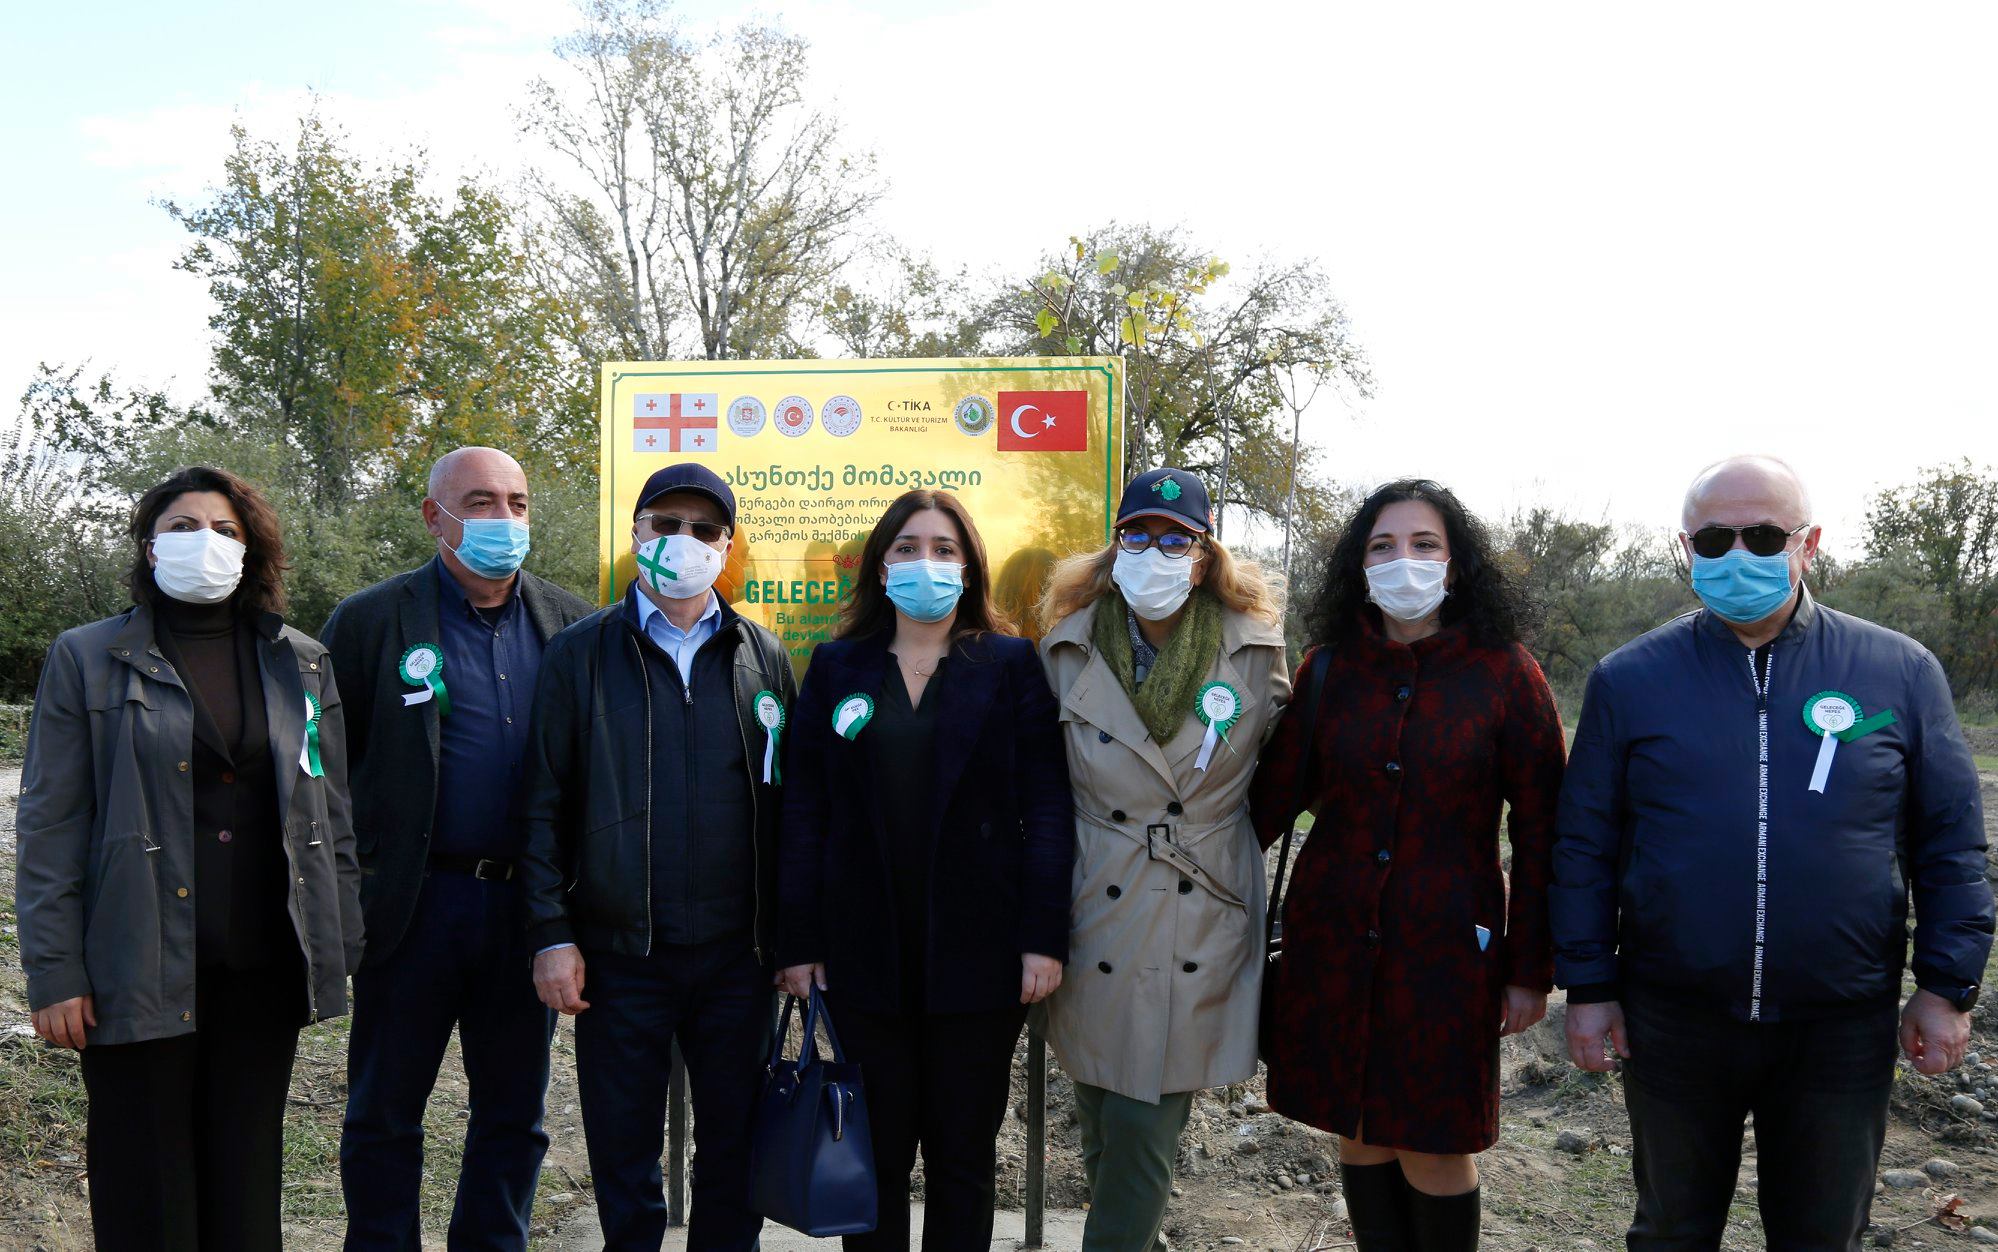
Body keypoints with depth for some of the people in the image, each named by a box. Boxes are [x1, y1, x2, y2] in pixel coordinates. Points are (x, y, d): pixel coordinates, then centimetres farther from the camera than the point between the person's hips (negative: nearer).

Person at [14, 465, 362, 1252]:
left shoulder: (302, 664, 9)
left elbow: (333, 817, 10)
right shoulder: (88, 659, 2)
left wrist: (342, 947, 6)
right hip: (142, 972, -2)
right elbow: (48, 827, -1)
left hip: (264, 970, 3)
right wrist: (53, 973, -7)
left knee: (247, 1185, 12)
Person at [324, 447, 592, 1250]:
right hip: (415, 904, -3)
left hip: (526, 905, 3)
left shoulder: (568, 622, 5)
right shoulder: (370, 622, -4)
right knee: (384, 1114, 11)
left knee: (514, 1113, 15)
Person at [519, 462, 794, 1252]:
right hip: (619, 952, -1)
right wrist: (551, 934, -6)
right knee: (624, 1157, 10)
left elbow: (789, 805, 6)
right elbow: (543, 807, 0)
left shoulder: (763, 657, 7)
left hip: (736, 952, 2)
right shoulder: (581, 654, 2)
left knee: (736, 1154, 12)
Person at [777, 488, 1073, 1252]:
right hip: (865, 952, 1)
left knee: (964, 1156, 11)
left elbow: (1047, 807, -3)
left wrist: (1045, 936, -10)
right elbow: (804, 809, 4)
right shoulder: (836, 667, 7)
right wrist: (798, 941, -1)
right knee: (874, 1153, 9)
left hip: (978, 953, -1)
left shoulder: (1011, 666, 2)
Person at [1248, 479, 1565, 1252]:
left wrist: (1530, 969, -3)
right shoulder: (1329, 667, 3)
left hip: (1446, 947, -3)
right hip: (1332, 940, 3)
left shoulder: (1505, 675, -5)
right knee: (1359, 1132, 12)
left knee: (1433, 1149, 4)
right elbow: (1274, 794, 4)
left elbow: (1539, 832, -3)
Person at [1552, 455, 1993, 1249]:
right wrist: (1588, 985, -2)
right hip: (1672, 1019, 0)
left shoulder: (1899, 671, -1)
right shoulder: (1629, 679, -3)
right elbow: (1585, 845, 0)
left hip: (1842, 1027, 0)